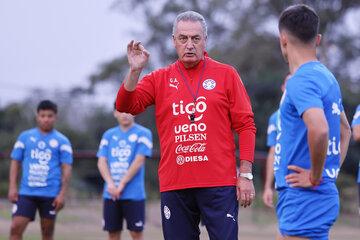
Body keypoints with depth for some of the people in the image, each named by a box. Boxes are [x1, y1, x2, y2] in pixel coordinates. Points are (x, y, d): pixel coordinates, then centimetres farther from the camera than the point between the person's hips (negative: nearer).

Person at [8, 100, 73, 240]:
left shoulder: (62, 141, 6)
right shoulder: (25, 137, 11)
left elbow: (66, 169, 2)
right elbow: (15, 162, 11)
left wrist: (62, 194, -7)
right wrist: (12, 187, 1)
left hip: (50, 194, -1)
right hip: (26, 192, 1)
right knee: (16, 228, -11)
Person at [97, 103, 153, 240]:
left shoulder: (143, 134, 0)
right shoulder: (108, 135, 13)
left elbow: (139, 161, -9)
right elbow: (101, 162, 5)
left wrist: (122, 185, -13)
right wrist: (110, 183, -12)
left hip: (133, 194, -4)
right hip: (111, 194, 4)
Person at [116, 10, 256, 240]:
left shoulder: (226, 75, 6)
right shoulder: (159, 79, 12)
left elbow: (245, 125, 4)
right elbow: (126, 106, 1)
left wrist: (246, 174, -3)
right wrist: (135, 71, -14)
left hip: (219, 185, -2)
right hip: (174, 185, 2)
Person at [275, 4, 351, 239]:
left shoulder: (300, 81, -16)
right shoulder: (328, 77, 15)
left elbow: (319, 129, -32)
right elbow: (345, 130, 28)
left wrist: (315, 177, -19)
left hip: (304, 200, -10)